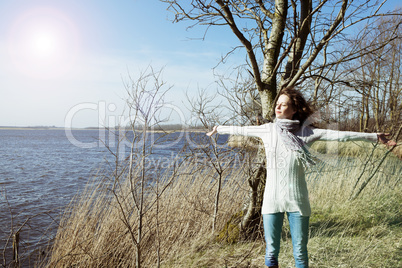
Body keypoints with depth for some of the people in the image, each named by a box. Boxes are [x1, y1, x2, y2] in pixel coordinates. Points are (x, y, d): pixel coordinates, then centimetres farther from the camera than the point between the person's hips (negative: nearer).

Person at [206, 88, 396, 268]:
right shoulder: (268, 130, 4)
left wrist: (375, 137, -4)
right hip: (272, 198, 1)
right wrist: (219, 129, 27)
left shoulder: (305, 132, -1)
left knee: (300, 252, 8)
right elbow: (241, 130, 15)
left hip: (297, 199, -1)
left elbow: (339, 135, -3)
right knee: (271, 250, 8)